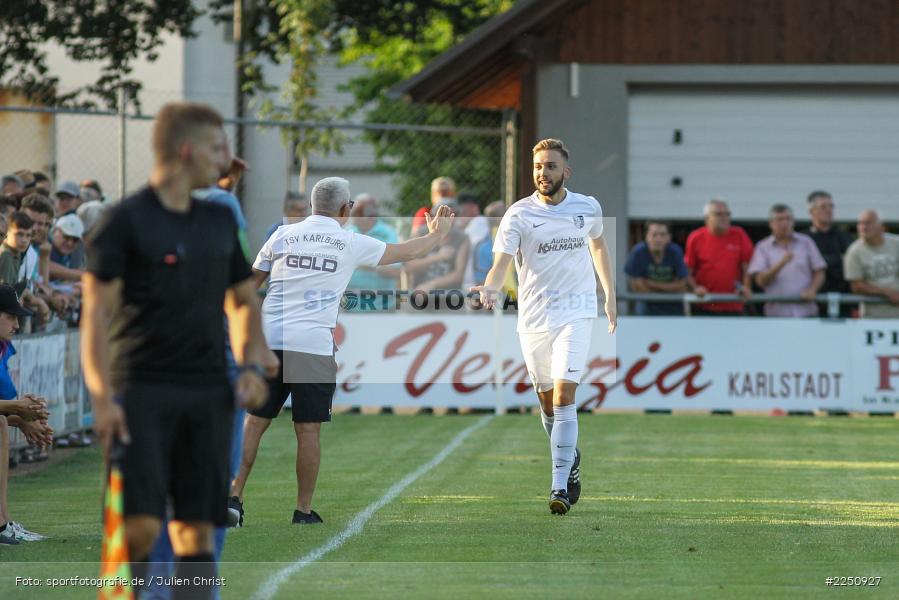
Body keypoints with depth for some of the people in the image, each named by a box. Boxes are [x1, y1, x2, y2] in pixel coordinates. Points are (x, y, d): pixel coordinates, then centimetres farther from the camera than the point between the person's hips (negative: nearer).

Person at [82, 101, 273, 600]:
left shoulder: (219, 221, 14)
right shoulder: (126, 221, -4)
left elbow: (243, 300, 24)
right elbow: (96, 311, -8)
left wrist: (253, 364, 6)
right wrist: (103, 396, -17)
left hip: (207, 392, 6)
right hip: (142, 391, -5)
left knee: (196, 528, 3)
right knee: (140, 524, -14)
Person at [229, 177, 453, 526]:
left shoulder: (283, 235, 10)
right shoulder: (351, 243, 5)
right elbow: (407, 252, 18)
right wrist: (437, 235, 36)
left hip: (270, 340, 3)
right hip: (313, 346, -3)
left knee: (255, 422, 7)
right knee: (308, 430, 2)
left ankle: (234, 496, 0)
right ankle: (304, 510, 5)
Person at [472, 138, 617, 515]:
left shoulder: (588, 208, 1)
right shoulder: (519, 214, -7)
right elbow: (502, 259, -18)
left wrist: (610, 296, 24)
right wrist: (490, 289, -40)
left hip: (575, 312, -1)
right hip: (533, 318, 1)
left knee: (564, 395, -16)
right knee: (547, 401, 12)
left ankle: (560, 487, -19)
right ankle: (570, 459, 40)